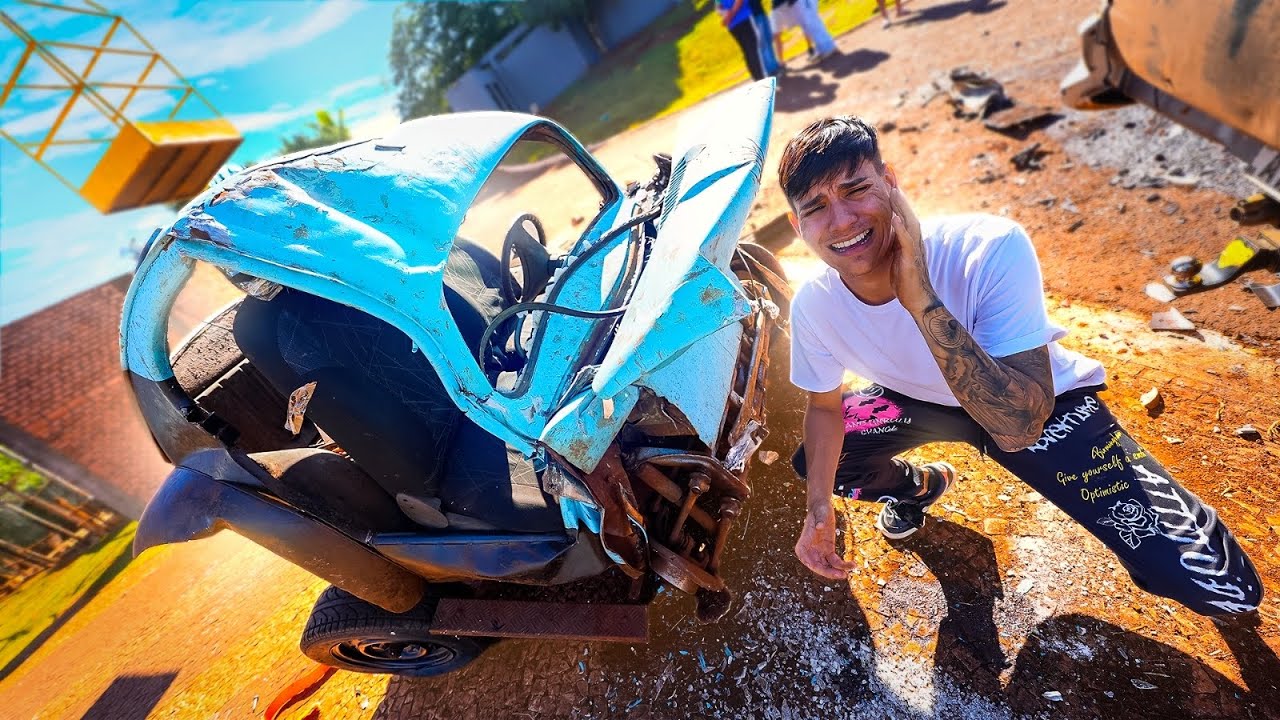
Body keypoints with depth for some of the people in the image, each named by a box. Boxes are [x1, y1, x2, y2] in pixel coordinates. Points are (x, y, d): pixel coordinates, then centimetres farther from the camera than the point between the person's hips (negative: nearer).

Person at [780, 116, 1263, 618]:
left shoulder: (991, 251, -35)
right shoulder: (813, 305, -23)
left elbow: (1018, 429, -39)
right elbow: (825, 406, -5)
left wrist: (923, 300, -49)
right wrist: (819, 509, -15)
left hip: (1042, 401, -3)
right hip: (919, 399, 4)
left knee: (1216, 583, -13)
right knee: (814, 465, -5)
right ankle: (921, 486, 26)